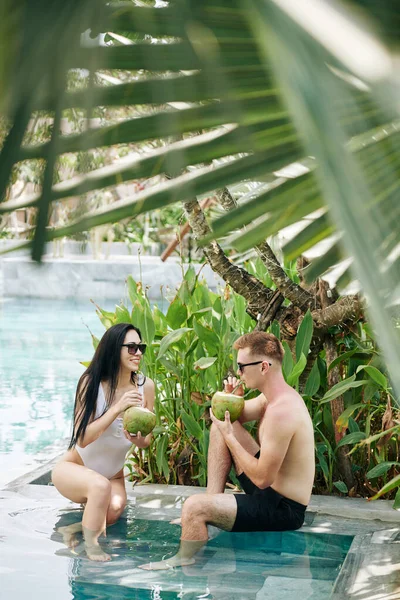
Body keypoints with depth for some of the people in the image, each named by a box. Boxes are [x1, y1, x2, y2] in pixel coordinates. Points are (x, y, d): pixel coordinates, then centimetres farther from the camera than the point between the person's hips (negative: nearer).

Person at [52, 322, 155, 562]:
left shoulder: (145, 386, -9)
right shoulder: (92, 383, -19)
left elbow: (146, 441, 1)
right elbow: (82, 438, -25)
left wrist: (137, 438, -24)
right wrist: (117, 409, -33)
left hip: (113, 475, 4)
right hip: (74, 468, -4)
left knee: (115, 508, -29)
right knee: (101, 486, -37)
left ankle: (76, 528, -5)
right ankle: (91, 547, -24)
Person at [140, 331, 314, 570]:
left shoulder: (281, 411, -27)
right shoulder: (277, 395, 4)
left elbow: (262, 479, -26)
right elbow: (238, 416, 22)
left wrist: (229, 436, -16)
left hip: (283, 510, -10)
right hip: (271, 488, 10)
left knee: (193, 507, -25)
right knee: (219, 427, 13)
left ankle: (183, 562, 2)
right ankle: (214, 501, 12)